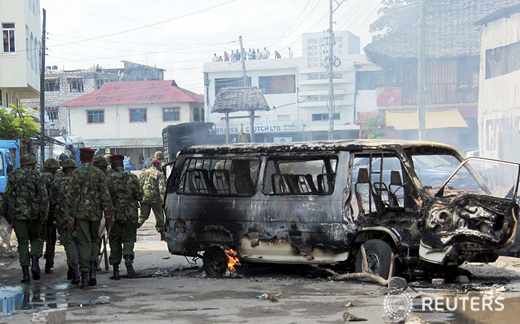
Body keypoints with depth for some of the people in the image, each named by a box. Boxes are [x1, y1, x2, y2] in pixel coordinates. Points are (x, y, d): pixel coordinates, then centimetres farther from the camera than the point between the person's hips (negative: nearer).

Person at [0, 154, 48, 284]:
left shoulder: (13, 175, 6)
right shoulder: (37, 175, 0)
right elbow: (43, 195, -8)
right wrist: (44, 213, -6)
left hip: (18, 213, 1)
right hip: (34, 213, -1)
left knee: (23, 243, 5)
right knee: (37, 238, 17)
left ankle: (25, 273, 0)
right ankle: (35, 263, -5)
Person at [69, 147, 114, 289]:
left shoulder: (76, 173, -4)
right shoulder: (99, 173, 2)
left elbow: (72, 195, -7)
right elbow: (105, 196, 0)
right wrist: (109, 214, 4)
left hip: (80, 212, -2)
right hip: (95, 213, 2)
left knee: (83, 243, 0)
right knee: (95, 240, 18)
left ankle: (84, 276, -3)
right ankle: (92, 271, 2)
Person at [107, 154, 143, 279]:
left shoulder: (108, 179, -6)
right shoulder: (132, 177, -2)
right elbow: (140, 195, -1)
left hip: (114, 214, -1)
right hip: (130, 215, 1)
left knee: (114, 242, 8)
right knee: (129, 239, 12)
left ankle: (116, 271, 7)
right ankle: (128, 258, -17)